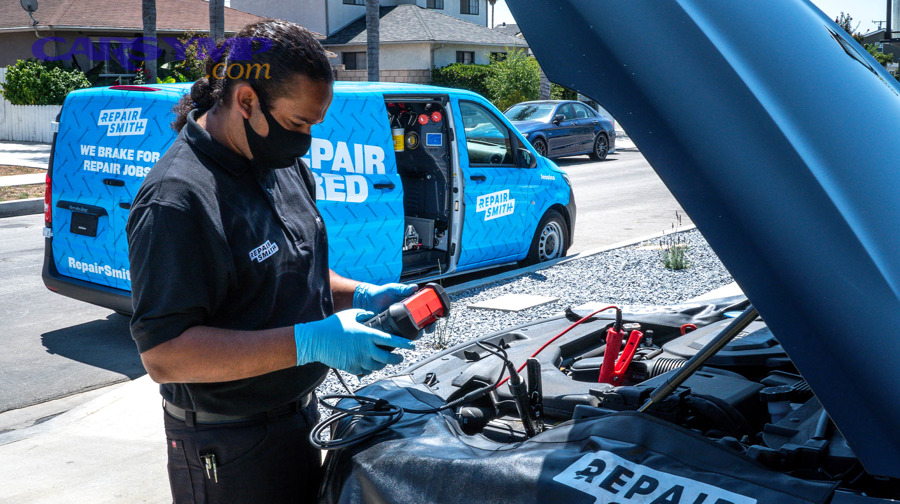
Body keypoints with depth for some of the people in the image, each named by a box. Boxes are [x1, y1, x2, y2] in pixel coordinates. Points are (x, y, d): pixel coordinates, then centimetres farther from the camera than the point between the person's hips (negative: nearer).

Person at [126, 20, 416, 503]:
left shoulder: (285, 166, 4)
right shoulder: (178, 200, -25)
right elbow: (164, 355, -29)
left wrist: (362, 295, -2)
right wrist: (310, 342, -32)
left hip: (299, 416, 9)